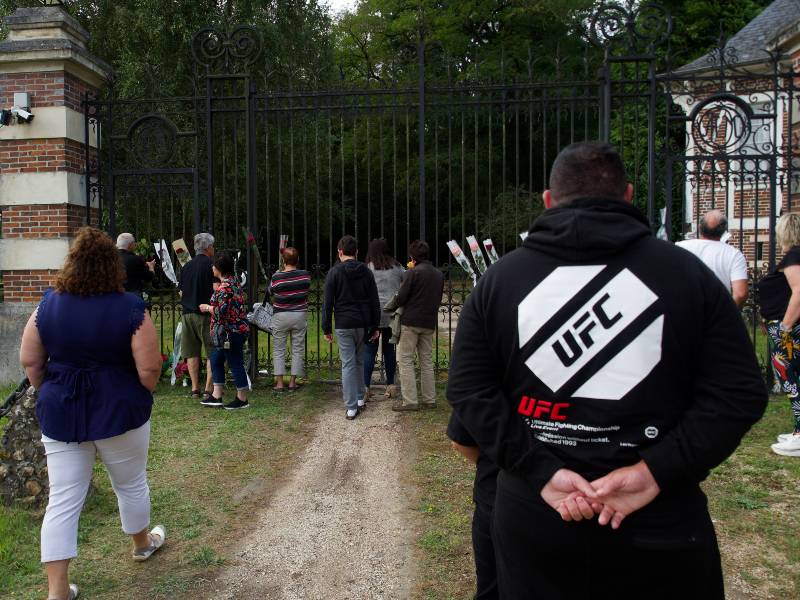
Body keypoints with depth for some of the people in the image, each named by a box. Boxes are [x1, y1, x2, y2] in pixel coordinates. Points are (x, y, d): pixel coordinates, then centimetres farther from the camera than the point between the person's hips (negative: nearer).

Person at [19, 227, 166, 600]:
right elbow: (149, 368, -16)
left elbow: (29, 360, 2)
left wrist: (50, 395, 16)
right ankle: (142, 543, 42)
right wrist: (140, 397, 4)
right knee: (131, 484, 19)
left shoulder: (48, 304, -3)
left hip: (60, 413, 3)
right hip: (119, 411, -3)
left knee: (63, 499, 9)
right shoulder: (130, 308, -15)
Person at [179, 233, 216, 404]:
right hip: (204, 313, -6)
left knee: (192, 353, 11)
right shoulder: (209, 266, -8)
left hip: (187, 313, 7)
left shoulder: (187, 266, 11)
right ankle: (208, 391, -6)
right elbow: (214, 292, -13)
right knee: (212, 353, -2)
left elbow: (181, 292, 16)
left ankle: (195, 389, 15)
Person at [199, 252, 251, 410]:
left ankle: (242, 399, 9)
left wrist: (207, 308, -7)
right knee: (216, 360, 16)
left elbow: (222, 311, -23)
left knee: (235, 363, -1)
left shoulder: (225, 286, -19)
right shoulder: (233, 281, 12)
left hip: (231, 332, -11)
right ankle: (217, 396, 22)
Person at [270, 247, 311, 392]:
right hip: (300, 315, 2)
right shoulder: (305, 275, -8)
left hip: (281, 316, -2)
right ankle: (293, 382, 12)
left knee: (278, 350, 8)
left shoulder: (276, 277, -14)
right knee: (297, 350, 10)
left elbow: (270, 292, 3)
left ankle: (279, 383, 6)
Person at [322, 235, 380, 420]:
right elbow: (374, 302, 5)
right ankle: (360, 399, 25)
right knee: (359, 361, 18)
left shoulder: (334, 272, -4)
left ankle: (351, 408, -2)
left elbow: (327, 303, -6)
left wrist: (327, 329, 1)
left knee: (348, 364, -1)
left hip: (344, 325, -3)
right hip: (363, 324, 3)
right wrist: (375, 327, 10)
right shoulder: (366, 272, 5)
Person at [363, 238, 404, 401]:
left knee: (369, 351, 1)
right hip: (392, 314, 3)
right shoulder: (396, 267, 5)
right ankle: (391, 386, 18)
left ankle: (365, 387, -2)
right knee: (389, 349, 13)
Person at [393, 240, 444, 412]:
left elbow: (400, 299, -13)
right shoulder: (439, 274, 9)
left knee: (406, 360, 1)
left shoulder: (413, 272, -11)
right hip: (430, 323, 6)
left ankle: (409, 400, -1)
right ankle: (429, 399, 15)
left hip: (411, 322, -6)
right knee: (427, 361, 13)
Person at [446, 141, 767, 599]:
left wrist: (541, 471, -11)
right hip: (661, 523, 0)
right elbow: (741, 392, -8)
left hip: (532, 517, 1)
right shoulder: (687, 273, -3)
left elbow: (468, 390, -7)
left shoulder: (500, 278, -1)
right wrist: (656, 471, -13)